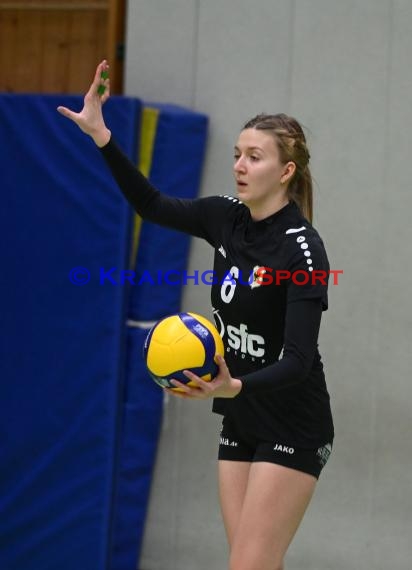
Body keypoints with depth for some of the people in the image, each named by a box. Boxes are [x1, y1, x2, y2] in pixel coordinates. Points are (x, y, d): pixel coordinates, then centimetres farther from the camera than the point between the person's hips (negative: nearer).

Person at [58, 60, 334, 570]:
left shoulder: (303, 249, -21)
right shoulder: (228, 218, 0)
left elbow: (299, 360, -26)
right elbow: (153, 205, 13)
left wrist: (233, 387, -44)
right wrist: (100, 135, 3)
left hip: (292, 429, -7)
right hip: (240, 424, 7)